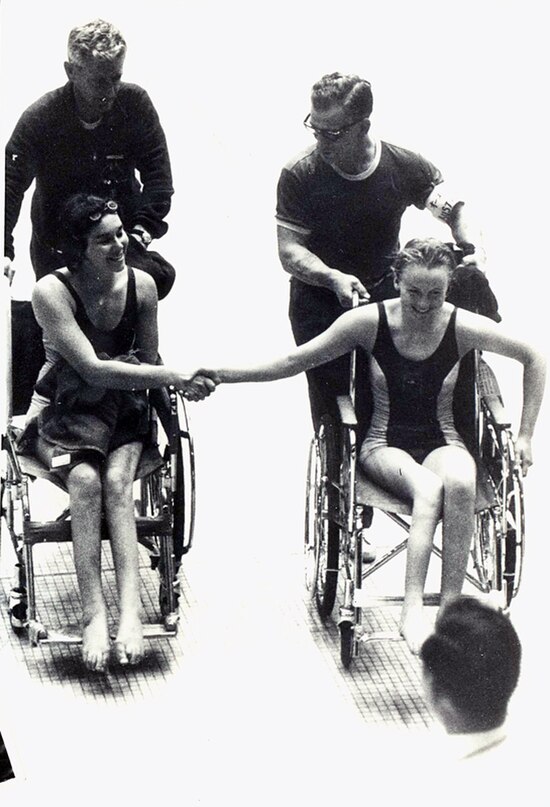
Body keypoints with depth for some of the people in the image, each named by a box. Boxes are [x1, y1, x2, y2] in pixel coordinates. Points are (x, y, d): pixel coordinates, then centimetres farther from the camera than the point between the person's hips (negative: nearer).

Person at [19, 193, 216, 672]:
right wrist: (175, 376, -30)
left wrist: (183, 383, -12)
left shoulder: (140, 286, -4)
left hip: (122, 414, 2)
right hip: (62, 413, -2)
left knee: (116, 480, -29)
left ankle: (130, 608, -41)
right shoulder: (53, 292, -17)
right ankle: (94, 614, -37)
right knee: (86, 480, -32)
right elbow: (92, 368, -25)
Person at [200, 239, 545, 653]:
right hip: (385, 445, -1)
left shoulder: (463, 327, -7)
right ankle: (413, 610, -44)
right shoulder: (369, 322, -8)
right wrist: (222, 374, -4)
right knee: (428, 487, -36)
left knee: (459, 482, -37)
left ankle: (451, 603, -35)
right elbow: (296, 361, 1)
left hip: (441, 443, 1)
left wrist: (525, 435, 5)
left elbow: (534, 359, 7)